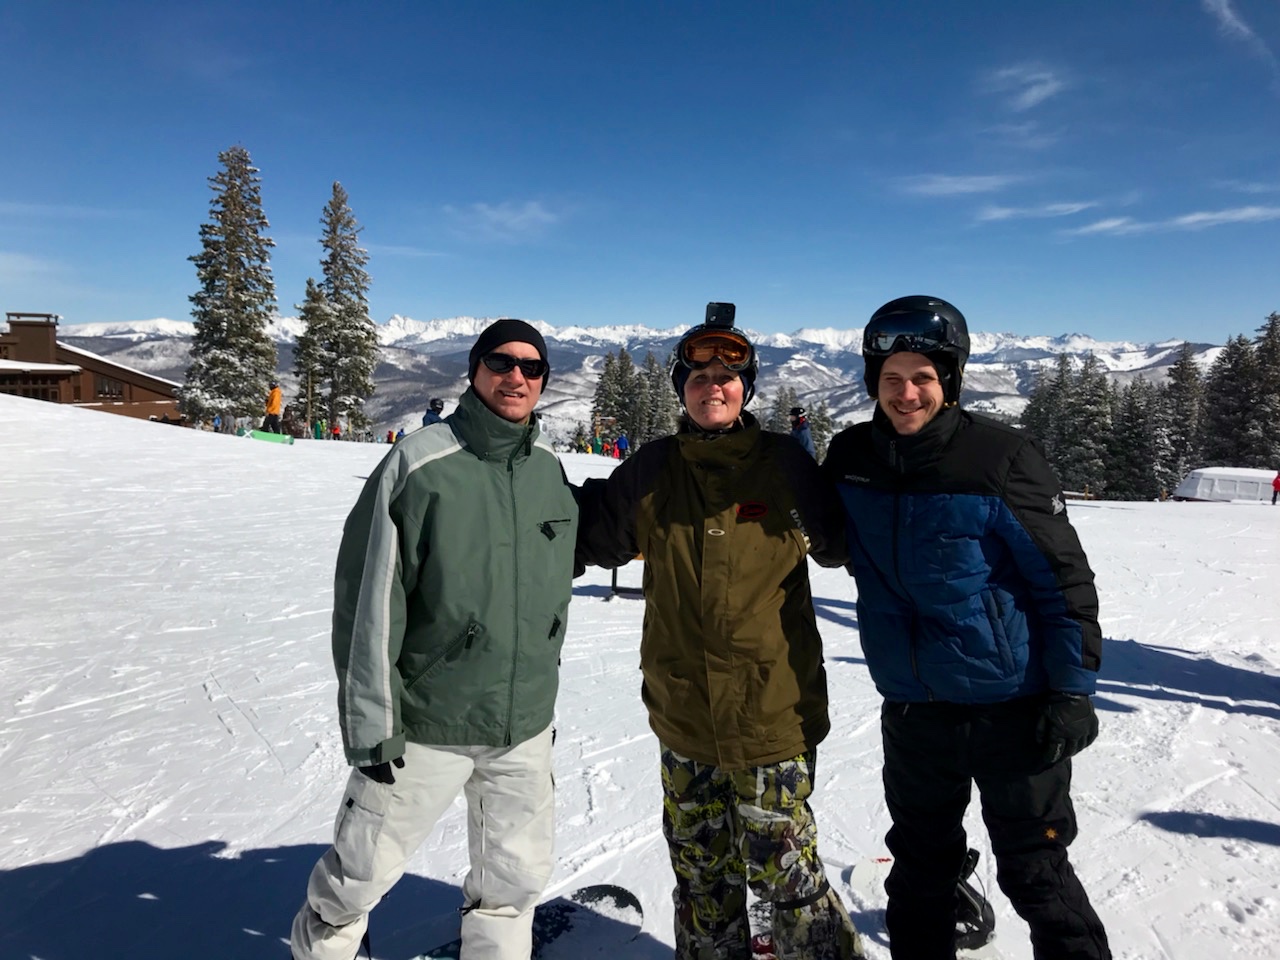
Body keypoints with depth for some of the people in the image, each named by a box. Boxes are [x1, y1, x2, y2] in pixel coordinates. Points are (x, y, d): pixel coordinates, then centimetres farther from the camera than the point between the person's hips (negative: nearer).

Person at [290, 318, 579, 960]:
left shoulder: (550, 469, 1)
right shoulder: (419, 463, -15)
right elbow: (370, 600, -13)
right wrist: (372, 723, -11)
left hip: (526, 726, 4)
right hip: (425, 725, -4)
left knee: (515, 882, 17)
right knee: (360, 871, 13)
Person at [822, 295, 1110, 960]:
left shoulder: (1001, 459, -16)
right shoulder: (850, 457, -3)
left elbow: (1064, 579, -10)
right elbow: (837, 542, 17)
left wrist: (1073, 691, -10)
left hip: (1013, 708, -4)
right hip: (911, 711, 5)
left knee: (1035, 874, 12)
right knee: (919, 868, 21)